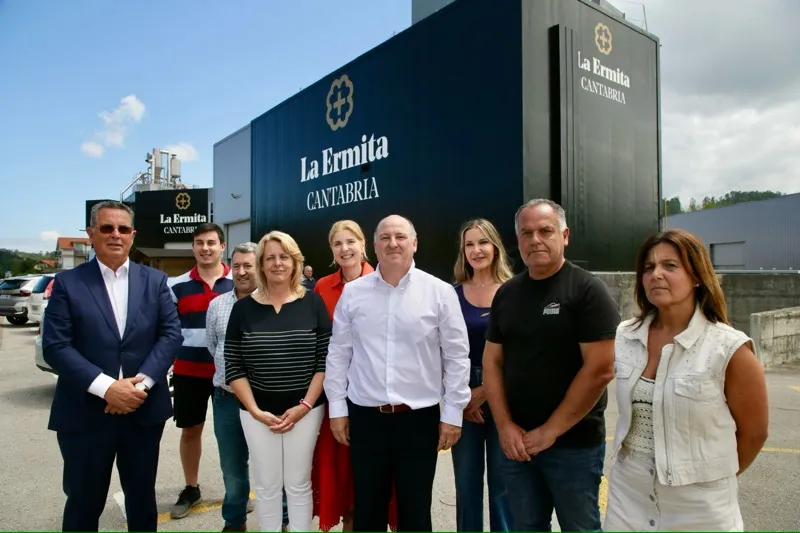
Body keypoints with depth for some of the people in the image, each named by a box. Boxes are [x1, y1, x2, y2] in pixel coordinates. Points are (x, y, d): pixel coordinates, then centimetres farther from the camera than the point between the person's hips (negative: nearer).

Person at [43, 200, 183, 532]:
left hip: (144, 410, 2)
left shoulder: (155, 281, 4)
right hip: (85, 413, -1)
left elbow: (171, 334, -2)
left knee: (142, 496, 18)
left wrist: (141, 382, -16)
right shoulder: (68, 282, -2)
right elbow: (55, 346, -9)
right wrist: (106, 387, -19)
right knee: (84, 501, 14)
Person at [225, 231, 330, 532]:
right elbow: (233, 367, 0)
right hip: (258, 412, 1)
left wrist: (304, 406, -10)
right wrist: (255, 410, -8)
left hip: (305, 410, -1)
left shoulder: (313, 303, -3)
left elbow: (325, 361, -4)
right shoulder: (243, 308, -1)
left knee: (299, 484, 11)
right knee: (266, 486, 12)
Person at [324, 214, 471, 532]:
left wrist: (452, 413, -3)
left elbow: (456, 356, -2)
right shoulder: (352, 293, 1)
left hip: (419, 417, -1)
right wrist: (337, 408, 5)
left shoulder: (440, 292, -5)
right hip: (364, 416, 2)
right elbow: (338, 354, 5)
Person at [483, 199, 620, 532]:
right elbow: (492, 362, 7)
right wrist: (505, 425, -4)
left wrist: (551, 431, -14)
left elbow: (600, 369, -16)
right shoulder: (506, 294, 5)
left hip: (574, 444, -4)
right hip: (517, 442, 5)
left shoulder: (587, 290, -10)